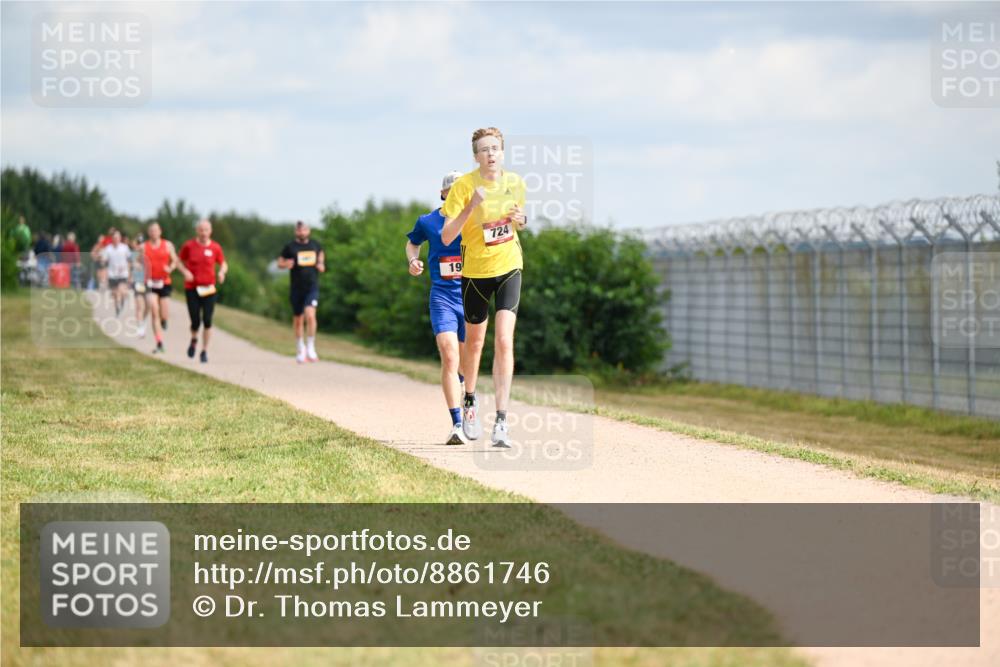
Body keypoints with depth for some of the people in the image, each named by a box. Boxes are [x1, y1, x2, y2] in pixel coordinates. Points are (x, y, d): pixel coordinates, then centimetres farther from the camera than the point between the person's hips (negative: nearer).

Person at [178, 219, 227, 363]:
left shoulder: (215, 247, 1)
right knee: (195, 322, -3)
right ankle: (194, 340, 31)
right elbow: (179, 261, 9)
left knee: (207, 321, -6)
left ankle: (204, 351, 6)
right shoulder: (189, 245, -1)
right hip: (192, 288, -1)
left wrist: (222, 272, -9)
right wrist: (185, 272, -10)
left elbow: (223, 264, 13)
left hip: (209, 288, 1)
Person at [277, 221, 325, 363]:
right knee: (298, 319, 9)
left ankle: (311, 347, -11)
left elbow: (320, 254, 27)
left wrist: (321, 265, 6)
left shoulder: (315, 245, 7)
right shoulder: (290, 247, 1)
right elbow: (279, 263, 7)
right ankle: (300, 348, 28)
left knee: (310, 315, -20)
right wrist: (286, 264, -16)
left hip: (312, 287, 0)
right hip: (296, 288, 0)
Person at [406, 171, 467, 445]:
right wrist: (413, 260, 3)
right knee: (449, 358, -18)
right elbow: (412, 242, 23)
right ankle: (457, 425, -22)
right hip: (442, 297, -1)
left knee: (466, 361, 13)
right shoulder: (428, 222, 4)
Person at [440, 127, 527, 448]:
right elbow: (446, 237, -19)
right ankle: (470, 400, 43)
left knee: (504, 341, -13)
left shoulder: (515, 183, -1)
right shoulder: (464, 186, -14)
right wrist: (471, 206, -32)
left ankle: (501, 421, -14)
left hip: (508, 268, 1)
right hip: (475, 271, -1)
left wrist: (519, 220, -7)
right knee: (474, 341, 14)